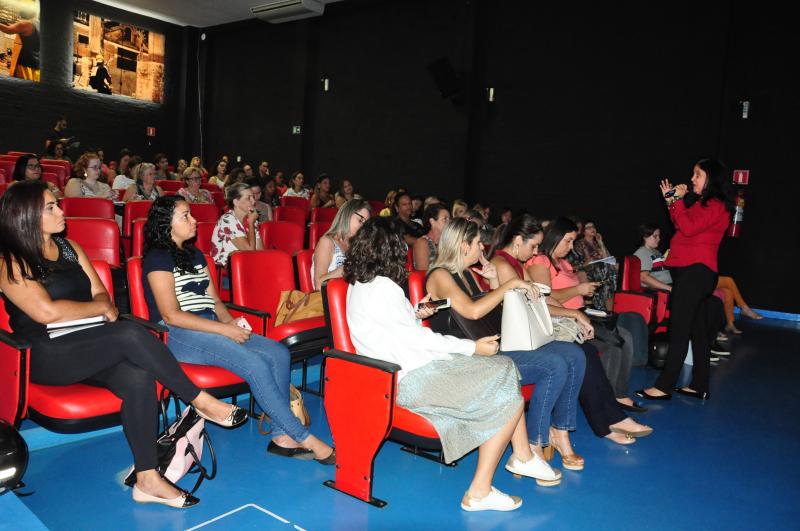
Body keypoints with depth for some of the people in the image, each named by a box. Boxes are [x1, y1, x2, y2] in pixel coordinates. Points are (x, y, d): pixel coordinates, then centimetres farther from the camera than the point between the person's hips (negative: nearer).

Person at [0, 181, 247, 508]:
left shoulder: (69, 247, 16)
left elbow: (101, 294, 12)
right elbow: (47, 312, -17)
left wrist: (102, 305, -11)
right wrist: (101, 307, -5)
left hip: (91, 350, 6)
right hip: (47, 357, -5)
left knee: (138, 377, -28)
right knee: (130, 334, -32)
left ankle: (147, 478, -26)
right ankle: (201, 402, -21)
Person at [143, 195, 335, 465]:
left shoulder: (195, 254, 20)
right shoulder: (159, 258, -5)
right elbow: (170, 315, -14)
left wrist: (231, 321, -3)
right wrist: (224, 329, -17)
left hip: (211, 327, 8)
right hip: (177, 335, -8)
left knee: (279, 354, -14)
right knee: (255, 365, -27)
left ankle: (282, 436, -16)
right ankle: (304, 438, -17)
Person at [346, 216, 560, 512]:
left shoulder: (358, 284, 10)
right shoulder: (382, 288, -19)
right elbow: (415, 338, -17)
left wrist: (413, 315, 14)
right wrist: (473, 347, -10)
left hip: (410, 366, 10)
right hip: (414, 379, -10)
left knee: (504, 370, 10)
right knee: (508, 397, -10)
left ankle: (522, 456, 20)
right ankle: (479, 492, -3)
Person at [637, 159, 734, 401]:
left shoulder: (715, 206, -10)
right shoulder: (703, 203, 20)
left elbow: (688, 228, -21)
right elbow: (681, 227, 21)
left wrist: (679, 200, -11)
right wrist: (671, 201, 15)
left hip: (695, 272, -10)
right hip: (693, 272, 10)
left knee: (679, 330, -9)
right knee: (697, 329, 11)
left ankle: (664, 387, -6)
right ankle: (699, 386, 18)